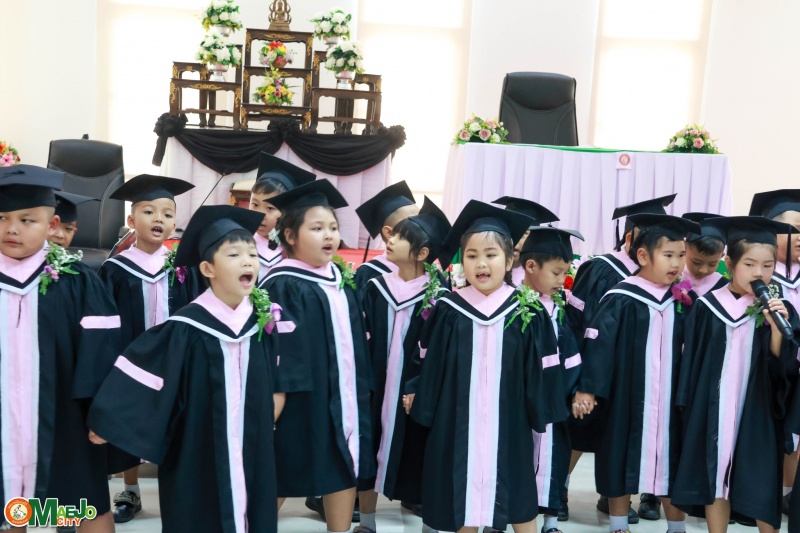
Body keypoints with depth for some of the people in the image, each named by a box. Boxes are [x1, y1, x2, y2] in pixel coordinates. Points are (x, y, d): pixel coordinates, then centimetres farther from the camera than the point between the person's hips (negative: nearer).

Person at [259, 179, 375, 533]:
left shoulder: (342, 280, 9)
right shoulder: (282, 286, -14)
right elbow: (275, 346, -19)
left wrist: (361, 388, 15)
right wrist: (277, 396, -23)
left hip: (345, 394, 7)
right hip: (304, 395, -7)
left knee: (346, 470, 13)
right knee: (282, 477, 6)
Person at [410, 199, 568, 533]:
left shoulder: (528, 313, -4)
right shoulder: (448, 312, -3)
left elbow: (541, 369, 0)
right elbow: (430, 367, 3)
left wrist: (542, 414, 1)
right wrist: (424, 410, 4)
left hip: (508, 421, 0)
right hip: (459, 420, 0)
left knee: (519, 503, 12)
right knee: (461, 501, 11)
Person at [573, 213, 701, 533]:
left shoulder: (682, 302, 4)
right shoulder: (621, 300, -11)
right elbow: (598, 343, -14)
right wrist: (586, 387, -18)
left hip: (670, 399, 4)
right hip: (628, 399, -4)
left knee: (672, 464, 13)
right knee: (623, 462, 9)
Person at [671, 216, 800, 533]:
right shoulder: (708, 307, -2)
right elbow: (691, 360, 3)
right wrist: (689, 408, 2)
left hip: (759, 410, 0)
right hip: (714, 409, 1)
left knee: (762, 488, 6)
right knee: (714, 480, 8)